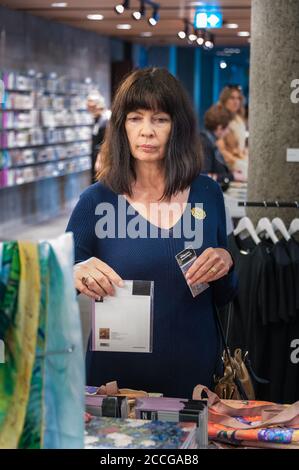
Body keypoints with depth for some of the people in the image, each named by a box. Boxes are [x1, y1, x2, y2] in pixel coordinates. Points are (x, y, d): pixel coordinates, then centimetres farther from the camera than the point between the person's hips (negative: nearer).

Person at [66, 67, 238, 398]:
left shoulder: (207, 194, -1)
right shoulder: (97, 200, -8)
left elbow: (222, 297, 8)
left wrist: (225, 263, -12)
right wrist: (76, 275, -24)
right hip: (115, 373, -2)